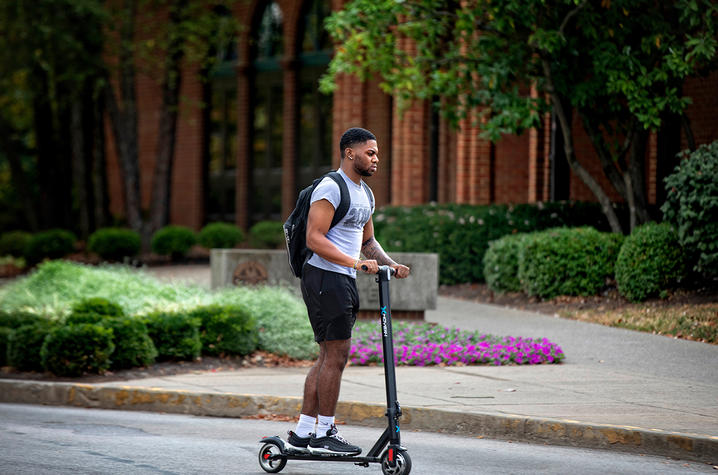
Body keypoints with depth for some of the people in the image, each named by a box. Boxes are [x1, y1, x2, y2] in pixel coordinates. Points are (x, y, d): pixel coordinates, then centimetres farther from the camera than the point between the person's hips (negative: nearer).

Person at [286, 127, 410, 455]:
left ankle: (302, 433, 15)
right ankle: (324, 434, -4)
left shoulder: (365, 194, 18)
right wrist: (356, 262, -24)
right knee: (336, 355, -9)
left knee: (328, 357, 10)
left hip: (345, 281, 10)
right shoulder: (331, 188, -12)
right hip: (325, 277, -10)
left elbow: (367, 241, 28)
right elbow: (314, 238, -20)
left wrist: (391, 265, 10)